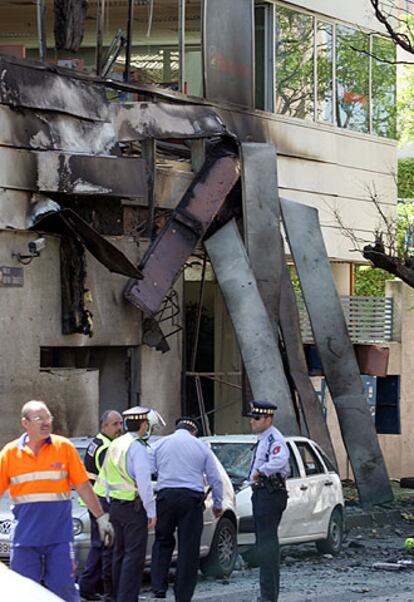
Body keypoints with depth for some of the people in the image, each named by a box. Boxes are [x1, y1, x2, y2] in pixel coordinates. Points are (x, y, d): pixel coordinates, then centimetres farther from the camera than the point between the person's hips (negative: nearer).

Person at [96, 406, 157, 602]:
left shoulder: (114, 445, 12)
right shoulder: (137, 447, -14)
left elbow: (105, 478, 17)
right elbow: (144, 482, -18)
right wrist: (151, 511, -14)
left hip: (116, 505, 9)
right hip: (134, 507, -8)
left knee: (120, 553, 15)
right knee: (134, 555, -7)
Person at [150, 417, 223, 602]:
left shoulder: (160, 444, 11)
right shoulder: (201, 447, 10)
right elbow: (215, 479, 11)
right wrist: (218, 504, 22)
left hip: (165, 496, 1)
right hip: (191, 498, -1)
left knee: (163, 542, 13)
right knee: (188, 548, 4)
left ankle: (159, 587, -2)